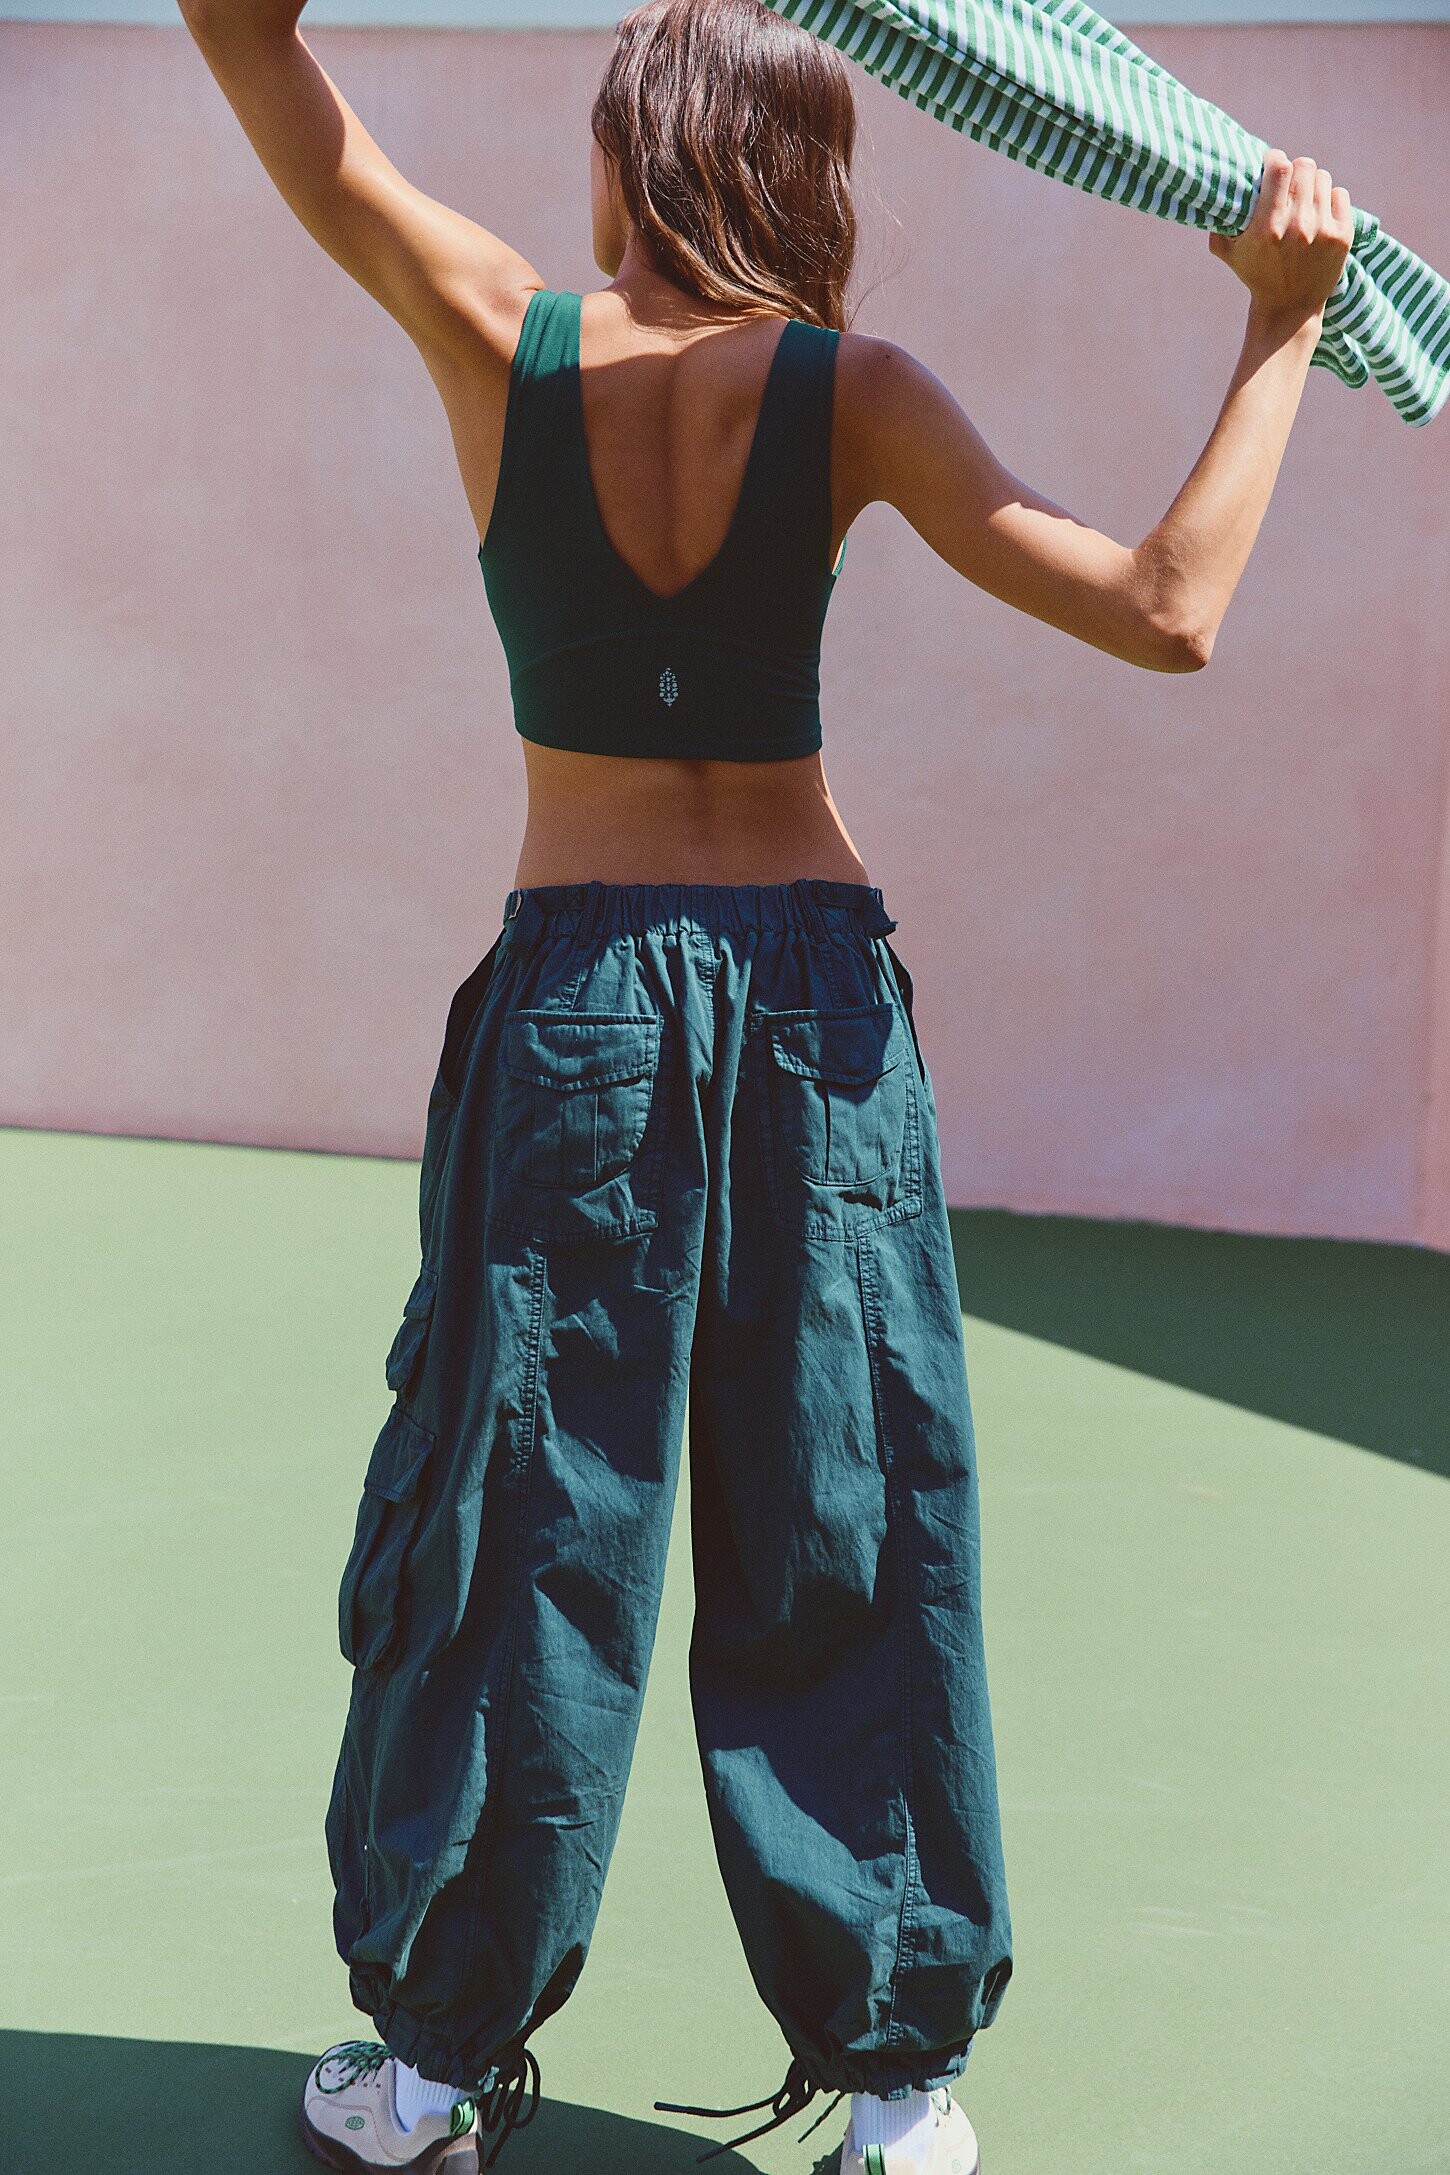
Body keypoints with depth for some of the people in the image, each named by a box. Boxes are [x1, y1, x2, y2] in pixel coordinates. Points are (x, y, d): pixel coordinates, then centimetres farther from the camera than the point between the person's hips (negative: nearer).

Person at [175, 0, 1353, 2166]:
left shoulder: (498, 338, -4)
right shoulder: (850, 396, -5)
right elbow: (1166, 613, -12)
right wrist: (1282, 333, -2)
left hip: (575, 988, 0)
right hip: (816, 991, 1)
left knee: (519, 1529, 10)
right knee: (846, 1544, 9)